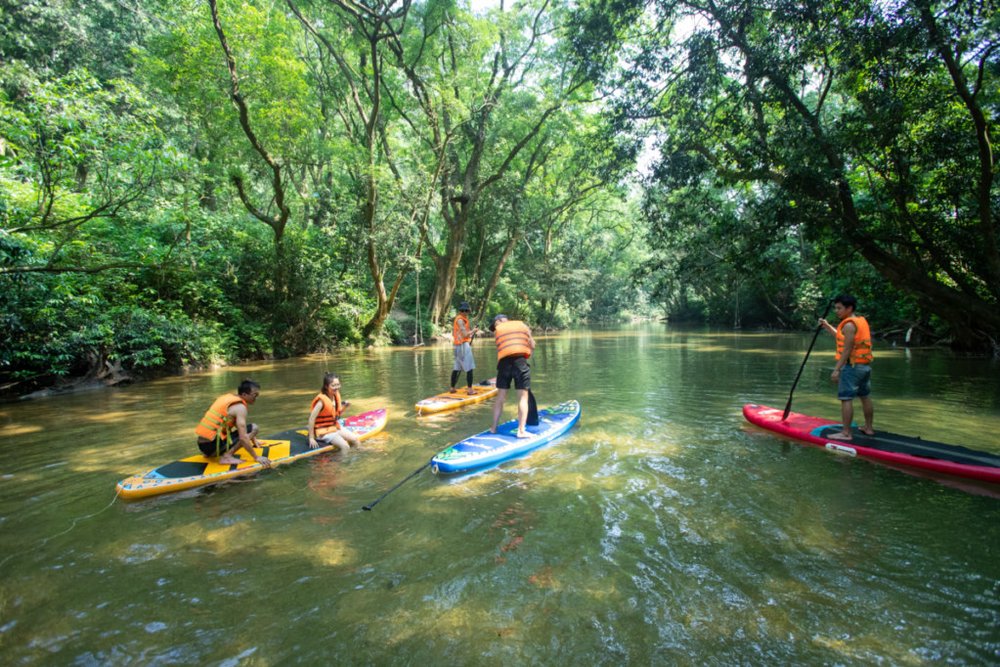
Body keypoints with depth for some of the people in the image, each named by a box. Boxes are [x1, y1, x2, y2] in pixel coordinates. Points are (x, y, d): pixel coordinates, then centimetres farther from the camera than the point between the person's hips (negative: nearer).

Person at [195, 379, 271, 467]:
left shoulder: (226, 397, 14)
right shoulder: (240, 407, -13)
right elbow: (243, 438, -21)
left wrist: (253, 440, 34)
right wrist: (256, 457, -15)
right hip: (212, 446, -9)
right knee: (253, 428, -8)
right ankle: (226, 456, -16)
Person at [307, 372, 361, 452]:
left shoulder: (336, 396, 2)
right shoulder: (322, 401, -23)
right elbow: (311, 418, -24)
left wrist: (343, 407, -5)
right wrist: (311, 438, -22)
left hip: (335, 427, 8)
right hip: (324, 432, -8)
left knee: (356, 440, 4)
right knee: (345, 446, -23)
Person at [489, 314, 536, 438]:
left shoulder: (498, 329, 18)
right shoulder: (522, 324, 18)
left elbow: (500, 347, 8)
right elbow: (532, 345, 11)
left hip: (504, 362, 1)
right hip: (520, 361, -1)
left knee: (500, 397, 12)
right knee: (523, 397, 2)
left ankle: (494, 427, 21)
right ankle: (521, 430, -3)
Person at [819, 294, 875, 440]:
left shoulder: (849, 325, -16)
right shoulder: (862, 320, 13)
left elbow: (847, 350, -20)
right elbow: (844, 338, 23)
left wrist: (837, 369, -20)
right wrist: (828, 326, 24)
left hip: (852, 366, -10)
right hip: (865, 365, 10)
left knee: (846, 398, -7)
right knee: (865, 397, 18)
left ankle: (846, 433, -5)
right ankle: (869, 428, 30)